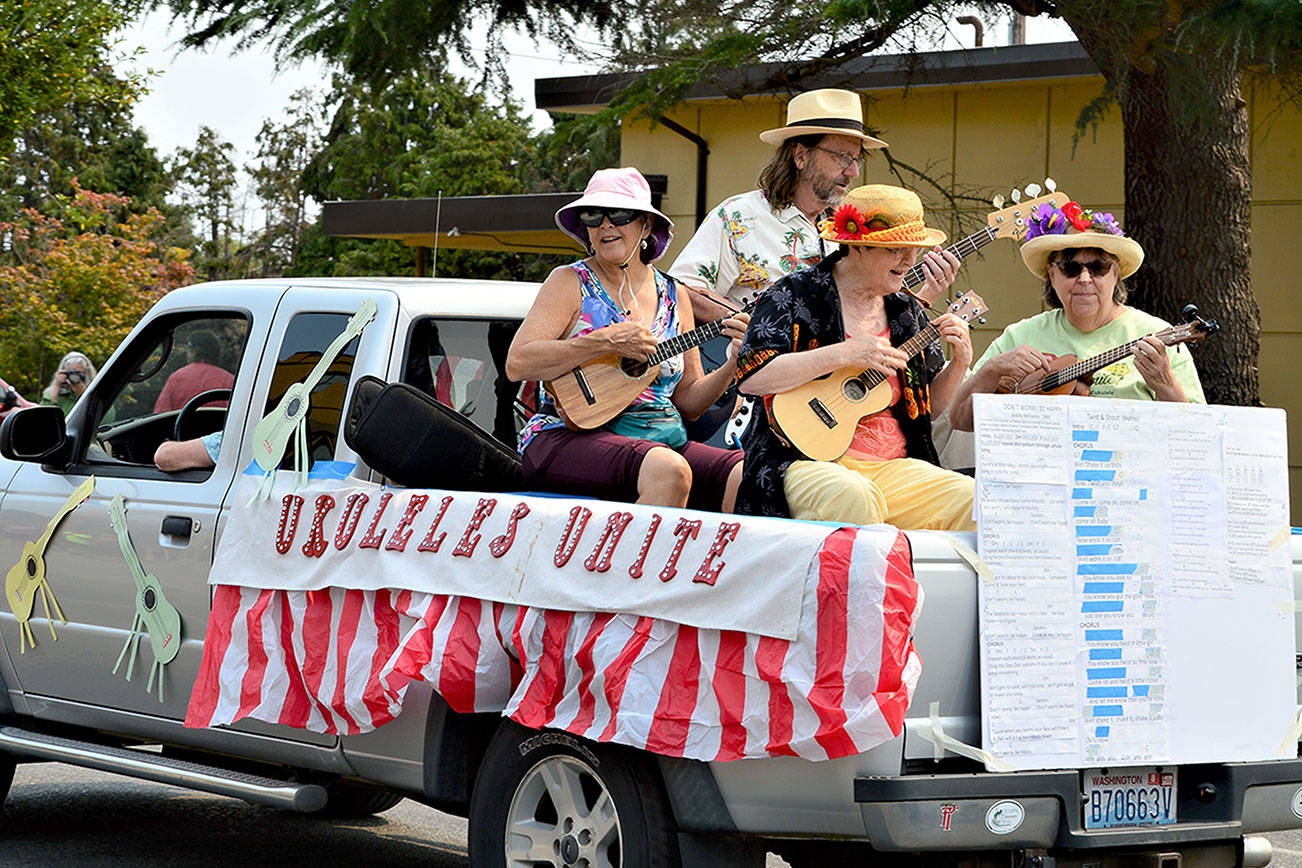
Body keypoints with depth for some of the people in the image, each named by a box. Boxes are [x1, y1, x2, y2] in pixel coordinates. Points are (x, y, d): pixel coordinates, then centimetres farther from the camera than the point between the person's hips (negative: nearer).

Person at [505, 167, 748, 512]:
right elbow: (517, 364, -9)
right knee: (668, 470, -36)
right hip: (570, 436, -4)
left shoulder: (673, 296, 16)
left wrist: (735, 363, -1)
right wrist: (607, 341, -16)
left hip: (664, 439, 5)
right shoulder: (570, 283, 4)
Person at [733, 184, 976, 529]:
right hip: (809, 458, -5)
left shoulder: (906, 310, 16)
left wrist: (960, 362, 2)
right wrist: (843, 354, -18)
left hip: (893, 467, 5)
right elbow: (750, 377, -16)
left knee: (968, 498, -22)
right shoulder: (796, 293, -1)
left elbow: (930, 406, 22)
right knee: (851, 497, -38)